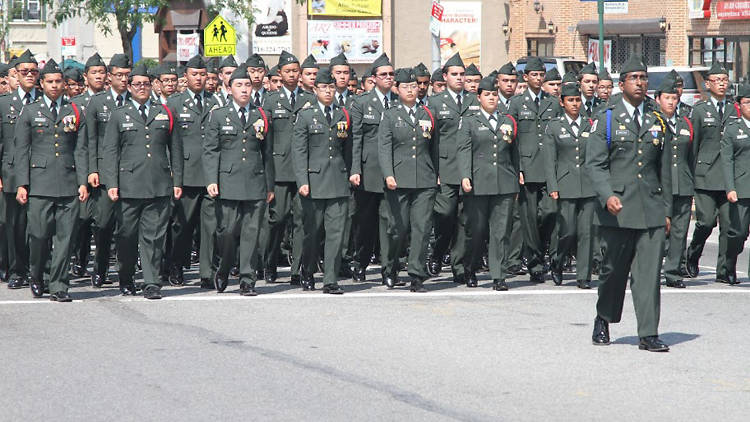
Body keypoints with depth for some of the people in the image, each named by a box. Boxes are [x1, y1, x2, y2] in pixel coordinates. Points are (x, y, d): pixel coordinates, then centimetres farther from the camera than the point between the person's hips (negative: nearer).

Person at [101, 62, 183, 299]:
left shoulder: (164, 113, 14)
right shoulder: (119, 115, 9)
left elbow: (175, 149, 15)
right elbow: (110, 152, 4)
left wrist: (177, 181, 9)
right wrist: (111, 184, -6)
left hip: (159, 187, 1)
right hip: (128, 186, -1)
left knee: (154, 236, -3)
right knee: (127, 235, 4)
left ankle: (152, 283, -2)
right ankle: (126, 281, 20)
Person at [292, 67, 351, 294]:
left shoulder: (343, 115, 13)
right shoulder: (305, 116, 4)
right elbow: (299, 151, -2)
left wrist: (349, 172, 9)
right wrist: (302, 181, -11)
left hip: (338, 181, 2)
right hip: (314, 180, -2)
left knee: (336, 231, -5)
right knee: (312, 231, 4)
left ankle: (330, 281, -3)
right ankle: (307, 274, 24)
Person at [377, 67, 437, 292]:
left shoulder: (427, 115, 15)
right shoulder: (390, 116, 6)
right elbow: (384, 148, -4)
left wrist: (436, 174, 17)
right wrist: (388, 175, -17)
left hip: (425, 181, 2)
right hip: (399, 181, -2)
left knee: (421, 228, -5)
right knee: (398, 228, -1)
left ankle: (417, 277, -2)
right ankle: (390, 270, 21)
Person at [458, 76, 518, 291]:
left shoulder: (508, 122, 17)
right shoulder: (469, 123, 9)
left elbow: (515, 154, 20)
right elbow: (464, 151, -2)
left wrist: (516, 183, 17)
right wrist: (465, 177, -16)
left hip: (505, 185, 2)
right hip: (478, 185, -2)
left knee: (501, 232, -3)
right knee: (476, 231, 2)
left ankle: (498, 277, -2)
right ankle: (471, 271, 20)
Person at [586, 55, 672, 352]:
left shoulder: (656, 122, 15)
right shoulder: (606, 121, 4)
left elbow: (663, 169, 18)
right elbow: (594, 164, -3)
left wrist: (667, 209, 15)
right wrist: (607, 196, -19)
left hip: (652, 210, 2)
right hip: (617, 210, -2)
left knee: (649, 272, -4)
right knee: (614, 269, 6)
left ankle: (649, 335, -3)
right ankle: (603, 320, 29)